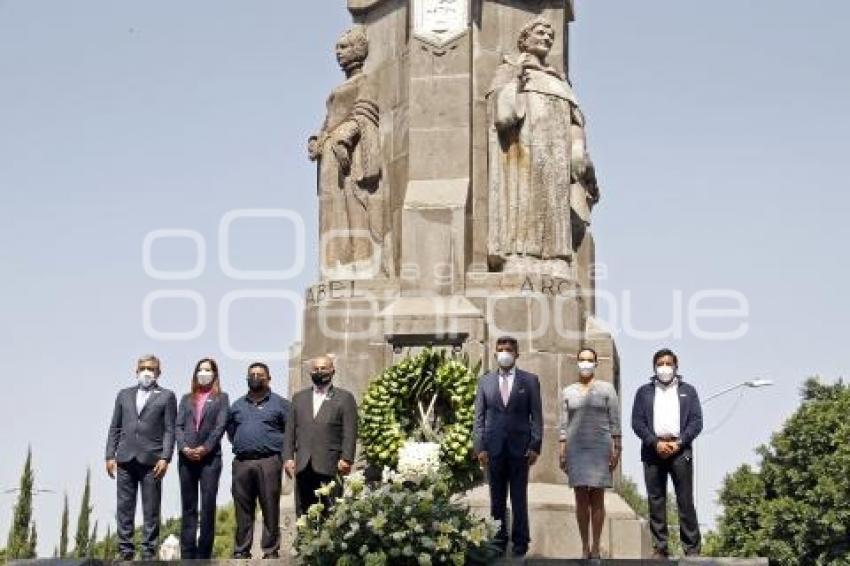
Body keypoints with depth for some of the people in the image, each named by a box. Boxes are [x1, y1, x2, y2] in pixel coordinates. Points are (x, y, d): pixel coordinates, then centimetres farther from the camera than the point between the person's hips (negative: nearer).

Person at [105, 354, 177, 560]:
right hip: (125, 459, 3)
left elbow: (169, 430, 1)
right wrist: (110, 456, 6)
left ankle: (148, 553, 1)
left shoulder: (166, 396, 7)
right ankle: (125, 552, 7)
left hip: (151, 460, -3)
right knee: (124, 508, 3)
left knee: (151, 510, -2)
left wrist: (165, 458, -10)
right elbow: (115, 427, 16)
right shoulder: (124, 395, 17)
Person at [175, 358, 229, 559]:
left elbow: (220, 426, -1)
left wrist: (205, 448, -12)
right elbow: (179, 426, 8)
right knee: (188, 507, 3)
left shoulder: (221, 398, 10)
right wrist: (184, 447, -9)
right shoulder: (186, 399, 19)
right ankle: (187, 554, 3)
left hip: (210, 457, -3)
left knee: (208, 506, -6)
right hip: (187, 458, 3)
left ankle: (204, 554, -5)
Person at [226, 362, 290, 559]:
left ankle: (271, 551, -1)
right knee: (243, 510, 4)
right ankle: (241, 551, 8)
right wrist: (239, 446, 13)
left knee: (270, 509, -4)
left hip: (269, 461, -3)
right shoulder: (238, 405, 18)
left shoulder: (279, 403, 6)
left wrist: (282, 452, -1)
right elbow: (231, 431, 26)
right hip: (242, 462, 4)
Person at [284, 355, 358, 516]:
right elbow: (291, 430, 15)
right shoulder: (299, 398, 19)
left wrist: (346, 459, -12)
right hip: (303, 466, 4)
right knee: (303, 512, 4)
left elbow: (349, 433, -2)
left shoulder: (345, 398, 6)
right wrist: (288, 457, 5)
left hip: (330, 466, -4)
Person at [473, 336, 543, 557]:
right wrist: (479, 447, -2)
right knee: (497, 498, 6)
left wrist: (535, 446, -6)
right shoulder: (485, 381, 9)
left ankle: (520, 543, 9)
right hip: (494, 447, 2)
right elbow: (479, 417, 7)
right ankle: (498, 541, 12)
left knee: (519, 498, 2)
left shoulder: (530, 380, 4)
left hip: (519, 447, -2)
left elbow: (536, 416, 2)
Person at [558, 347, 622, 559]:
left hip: (600, 448, -2)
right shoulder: (568, 392, 9)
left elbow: (615, 422, 2)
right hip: (576, 448, 2)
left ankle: (596, 547, 3)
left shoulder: (607, 389, 3)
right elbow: (564, 425, 9)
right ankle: (584, 547, 6)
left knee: (597, 499, -1)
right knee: (581, 499, 1)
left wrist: (616, 450, -5)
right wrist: (562, 453, 3)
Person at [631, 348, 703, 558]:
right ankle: (660, 549, 4)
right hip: (653, 450, 1)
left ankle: (692, 549, -4)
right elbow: (637, 422, 5)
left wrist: (679, 442, -8)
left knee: (685, 501, -5)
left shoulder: (688, 391, 14)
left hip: (680, 450, -1)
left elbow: (696, 421, 5)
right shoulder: (644, 392, 15)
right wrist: (656, 443, -8)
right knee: (655, 501, 0)